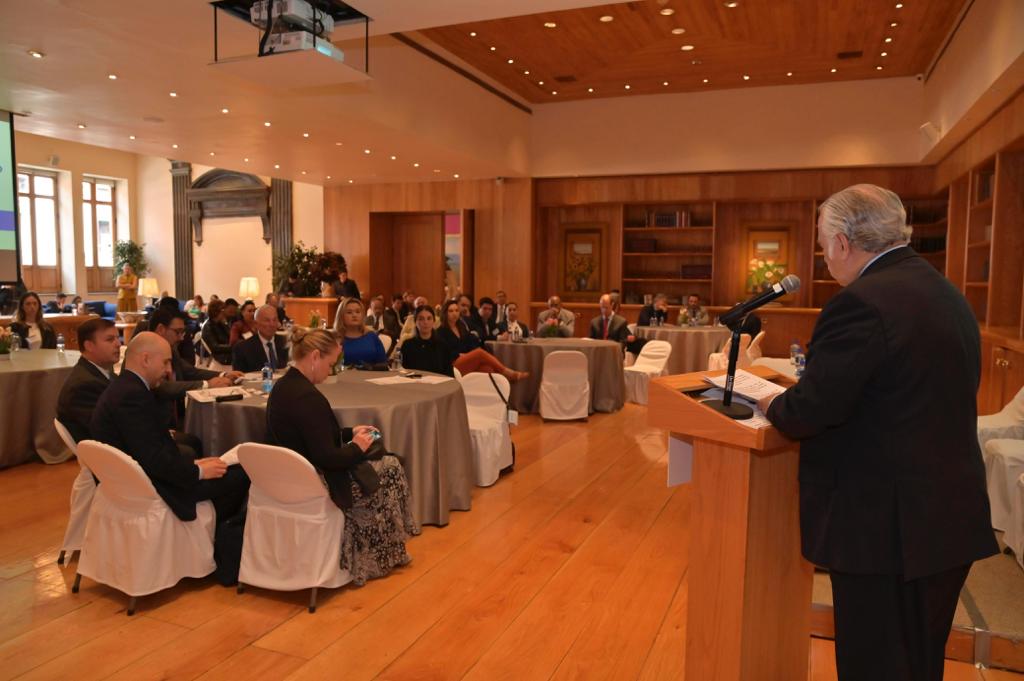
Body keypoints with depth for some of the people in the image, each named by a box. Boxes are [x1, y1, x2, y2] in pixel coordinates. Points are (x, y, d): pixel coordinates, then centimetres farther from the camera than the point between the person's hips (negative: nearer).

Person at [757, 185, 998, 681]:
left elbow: (809, 411, -24)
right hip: (951, 516, 9)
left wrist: (772, 405, -2)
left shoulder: (861, 303, -21)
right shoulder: (948, 295, 9)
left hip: (887, 525, -9)